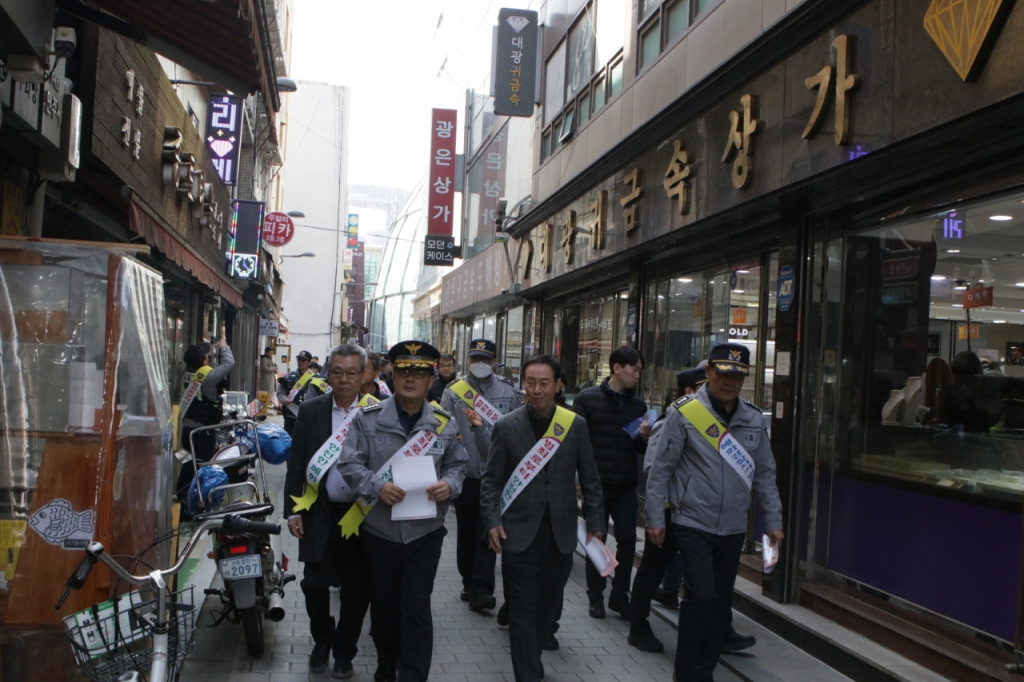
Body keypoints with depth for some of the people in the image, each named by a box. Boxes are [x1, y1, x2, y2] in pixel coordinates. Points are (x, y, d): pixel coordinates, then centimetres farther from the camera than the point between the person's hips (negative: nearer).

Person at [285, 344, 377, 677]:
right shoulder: (310, 410, 1)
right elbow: (296, 463, 3)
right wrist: (293, 511, -2)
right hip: (319, 512, 1)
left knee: (356, 590, 9)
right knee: (314, 584, 5)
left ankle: (343, 651, 30)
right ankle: (322, 641, 32)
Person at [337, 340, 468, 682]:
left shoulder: (444, 423, 1)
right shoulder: (368, 418, -5)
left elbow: (458, 465, 9)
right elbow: (349, 464, -6)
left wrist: (449, 484, -13)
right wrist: (377, 486, -23)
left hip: (425, 531, -1)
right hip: (378, 530, 1)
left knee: (416, 609, -3)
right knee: (383, 605, 16)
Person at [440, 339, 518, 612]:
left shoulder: (507, 392, 4)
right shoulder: (454, 391, 1)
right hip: (465, 474, 1)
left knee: (486, 533, -5)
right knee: (466, 531, 12)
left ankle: (480, 589, -5)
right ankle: (471, 583, 26)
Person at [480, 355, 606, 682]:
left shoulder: (576, 425, 0)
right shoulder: (506, 426, -3)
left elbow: (590, 479, 5)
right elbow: (491, 479, 1)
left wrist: (595, 524, 2)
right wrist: (492, 521, -9)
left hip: (560, 533, 2)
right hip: (519, 533, -2)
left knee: (549, 603, 14)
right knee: (523, 609, 0)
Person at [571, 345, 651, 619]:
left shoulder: (638, 404, 6)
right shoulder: (587, 398, -6)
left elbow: (642, 449, 10)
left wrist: (645, 438, -12)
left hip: (626, 485, 3)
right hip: (595, 483, -3)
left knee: (627, 539, 3)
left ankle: (620, 594, 19)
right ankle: (596, 596, 19)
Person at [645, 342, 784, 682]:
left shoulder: (754, 418, 3)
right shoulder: (685, 413, -11)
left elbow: (764, 474, 10)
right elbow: (660, 470, -7)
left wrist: (773, 521, 9)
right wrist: (655, 519, -7)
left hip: (733, 528, 5)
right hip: (693, 524, -5)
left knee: (721, 601, 11)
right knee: (702, 595, -11)